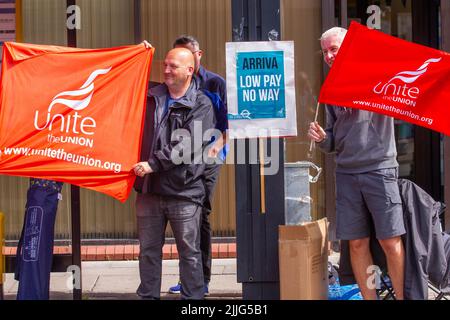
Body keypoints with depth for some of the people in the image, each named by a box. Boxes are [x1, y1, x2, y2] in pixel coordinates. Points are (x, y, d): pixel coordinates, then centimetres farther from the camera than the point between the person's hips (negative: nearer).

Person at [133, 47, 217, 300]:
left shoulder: (202, 106, -3)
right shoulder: (151, 97, 11)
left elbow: (189, 145, -14)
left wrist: (154, 163, -18)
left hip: (184, 192, -4)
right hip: (149, 189, 5)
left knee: (190, 252, 3)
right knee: (149, 250, 11)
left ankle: (193, 298, 10)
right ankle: (148, 296, 20)